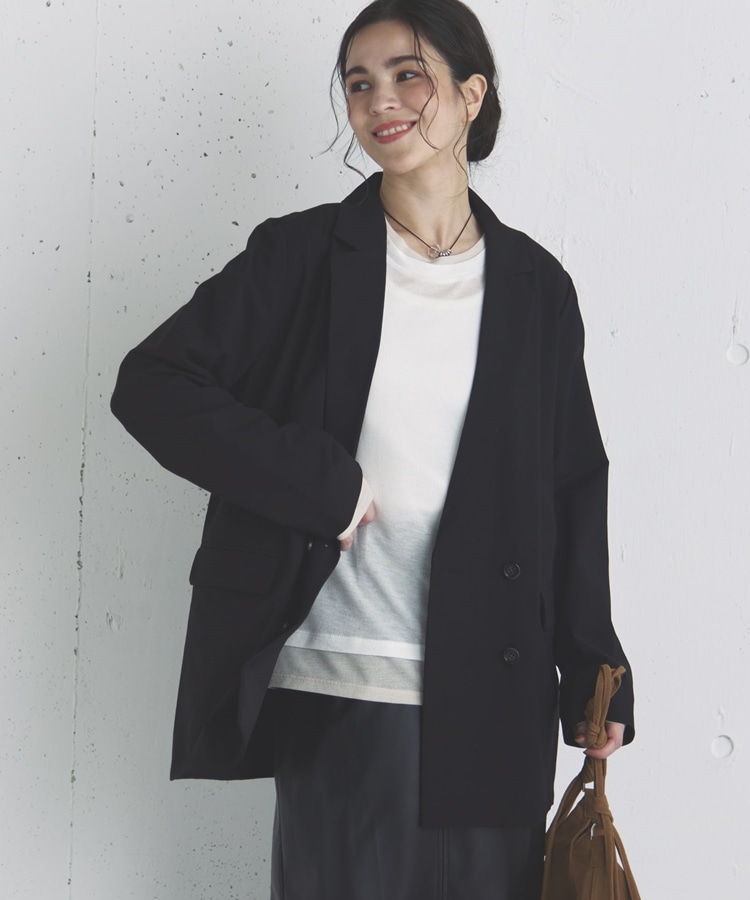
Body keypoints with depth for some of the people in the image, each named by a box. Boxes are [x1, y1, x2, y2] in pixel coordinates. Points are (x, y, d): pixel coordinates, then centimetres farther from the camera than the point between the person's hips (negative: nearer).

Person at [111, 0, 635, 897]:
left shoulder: (536, 286, 7)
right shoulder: (303, 256, 1)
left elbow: (574, 486, 12)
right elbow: (150, 384, -4)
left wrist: (593, 675, 7)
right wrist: (321, 483, -11)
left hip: (495, 695, 2)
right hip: (338, 689, -2)